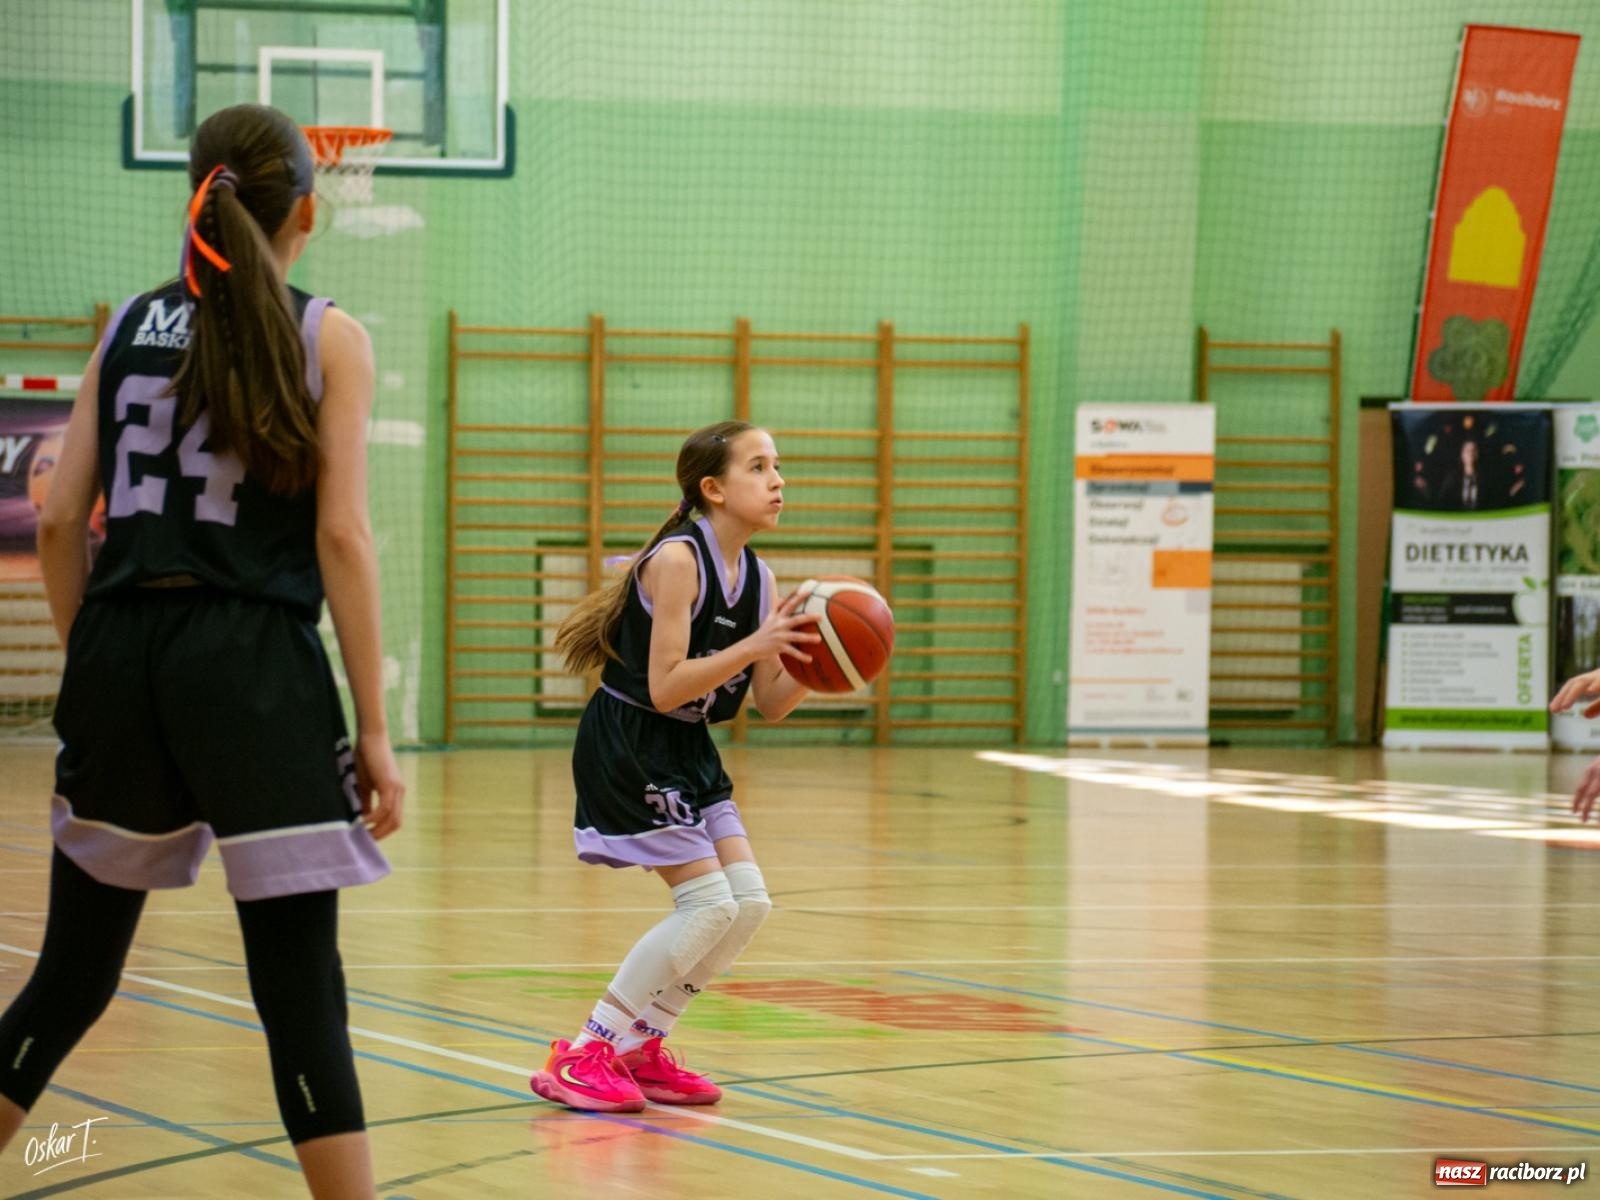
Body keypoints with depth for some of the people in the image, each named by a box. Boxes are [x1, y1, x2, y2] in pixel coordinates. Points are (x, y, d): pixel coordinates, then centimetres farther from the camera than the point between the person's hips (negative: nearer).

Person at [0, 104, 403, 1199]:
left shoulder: (130, 326, 13)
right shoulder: (327, 338, 2)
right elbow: (342, 536, -5)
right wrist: (375, 731, -4)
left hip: (119, 652, 4)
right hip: (253, 664, -4)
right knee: (299, 985, -3)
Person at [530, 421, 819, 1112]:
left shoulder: (756, 576, 5)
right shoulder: (678, 559, -19)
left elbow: (771, 705, 6)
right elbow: (665, 687, -24)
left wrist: (814, 661, -12)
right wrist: (755, 645, -29)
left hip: (687, 753, 9)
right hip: (628, 748, -9)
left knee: (749, 904, 4)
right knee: (710, 904, -13)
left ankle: (639, 1051, 16)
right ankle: (582, 1057, -5)